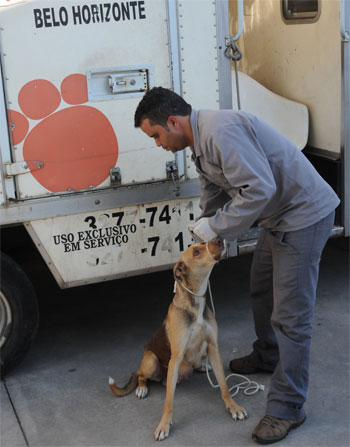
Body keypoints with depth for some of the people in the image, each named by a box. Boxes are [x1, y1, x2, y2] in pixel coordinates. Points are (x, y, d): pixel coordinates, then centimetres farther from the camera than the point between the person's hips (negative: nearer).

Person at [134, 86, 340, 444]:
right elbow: (213, 194, 19)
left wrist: (215, 227, -20)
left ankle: (287, 408, 6)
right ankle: (266, 357, 49)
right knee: (261, 290, 26)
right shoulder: (200, 140, 8)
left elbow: (259, 189, -31)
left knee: (290, 315, -5)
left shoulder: (220, 132, -26)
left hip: (304, 215, -11)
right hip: (277, 217, 11)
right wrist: (204, 235, 15)